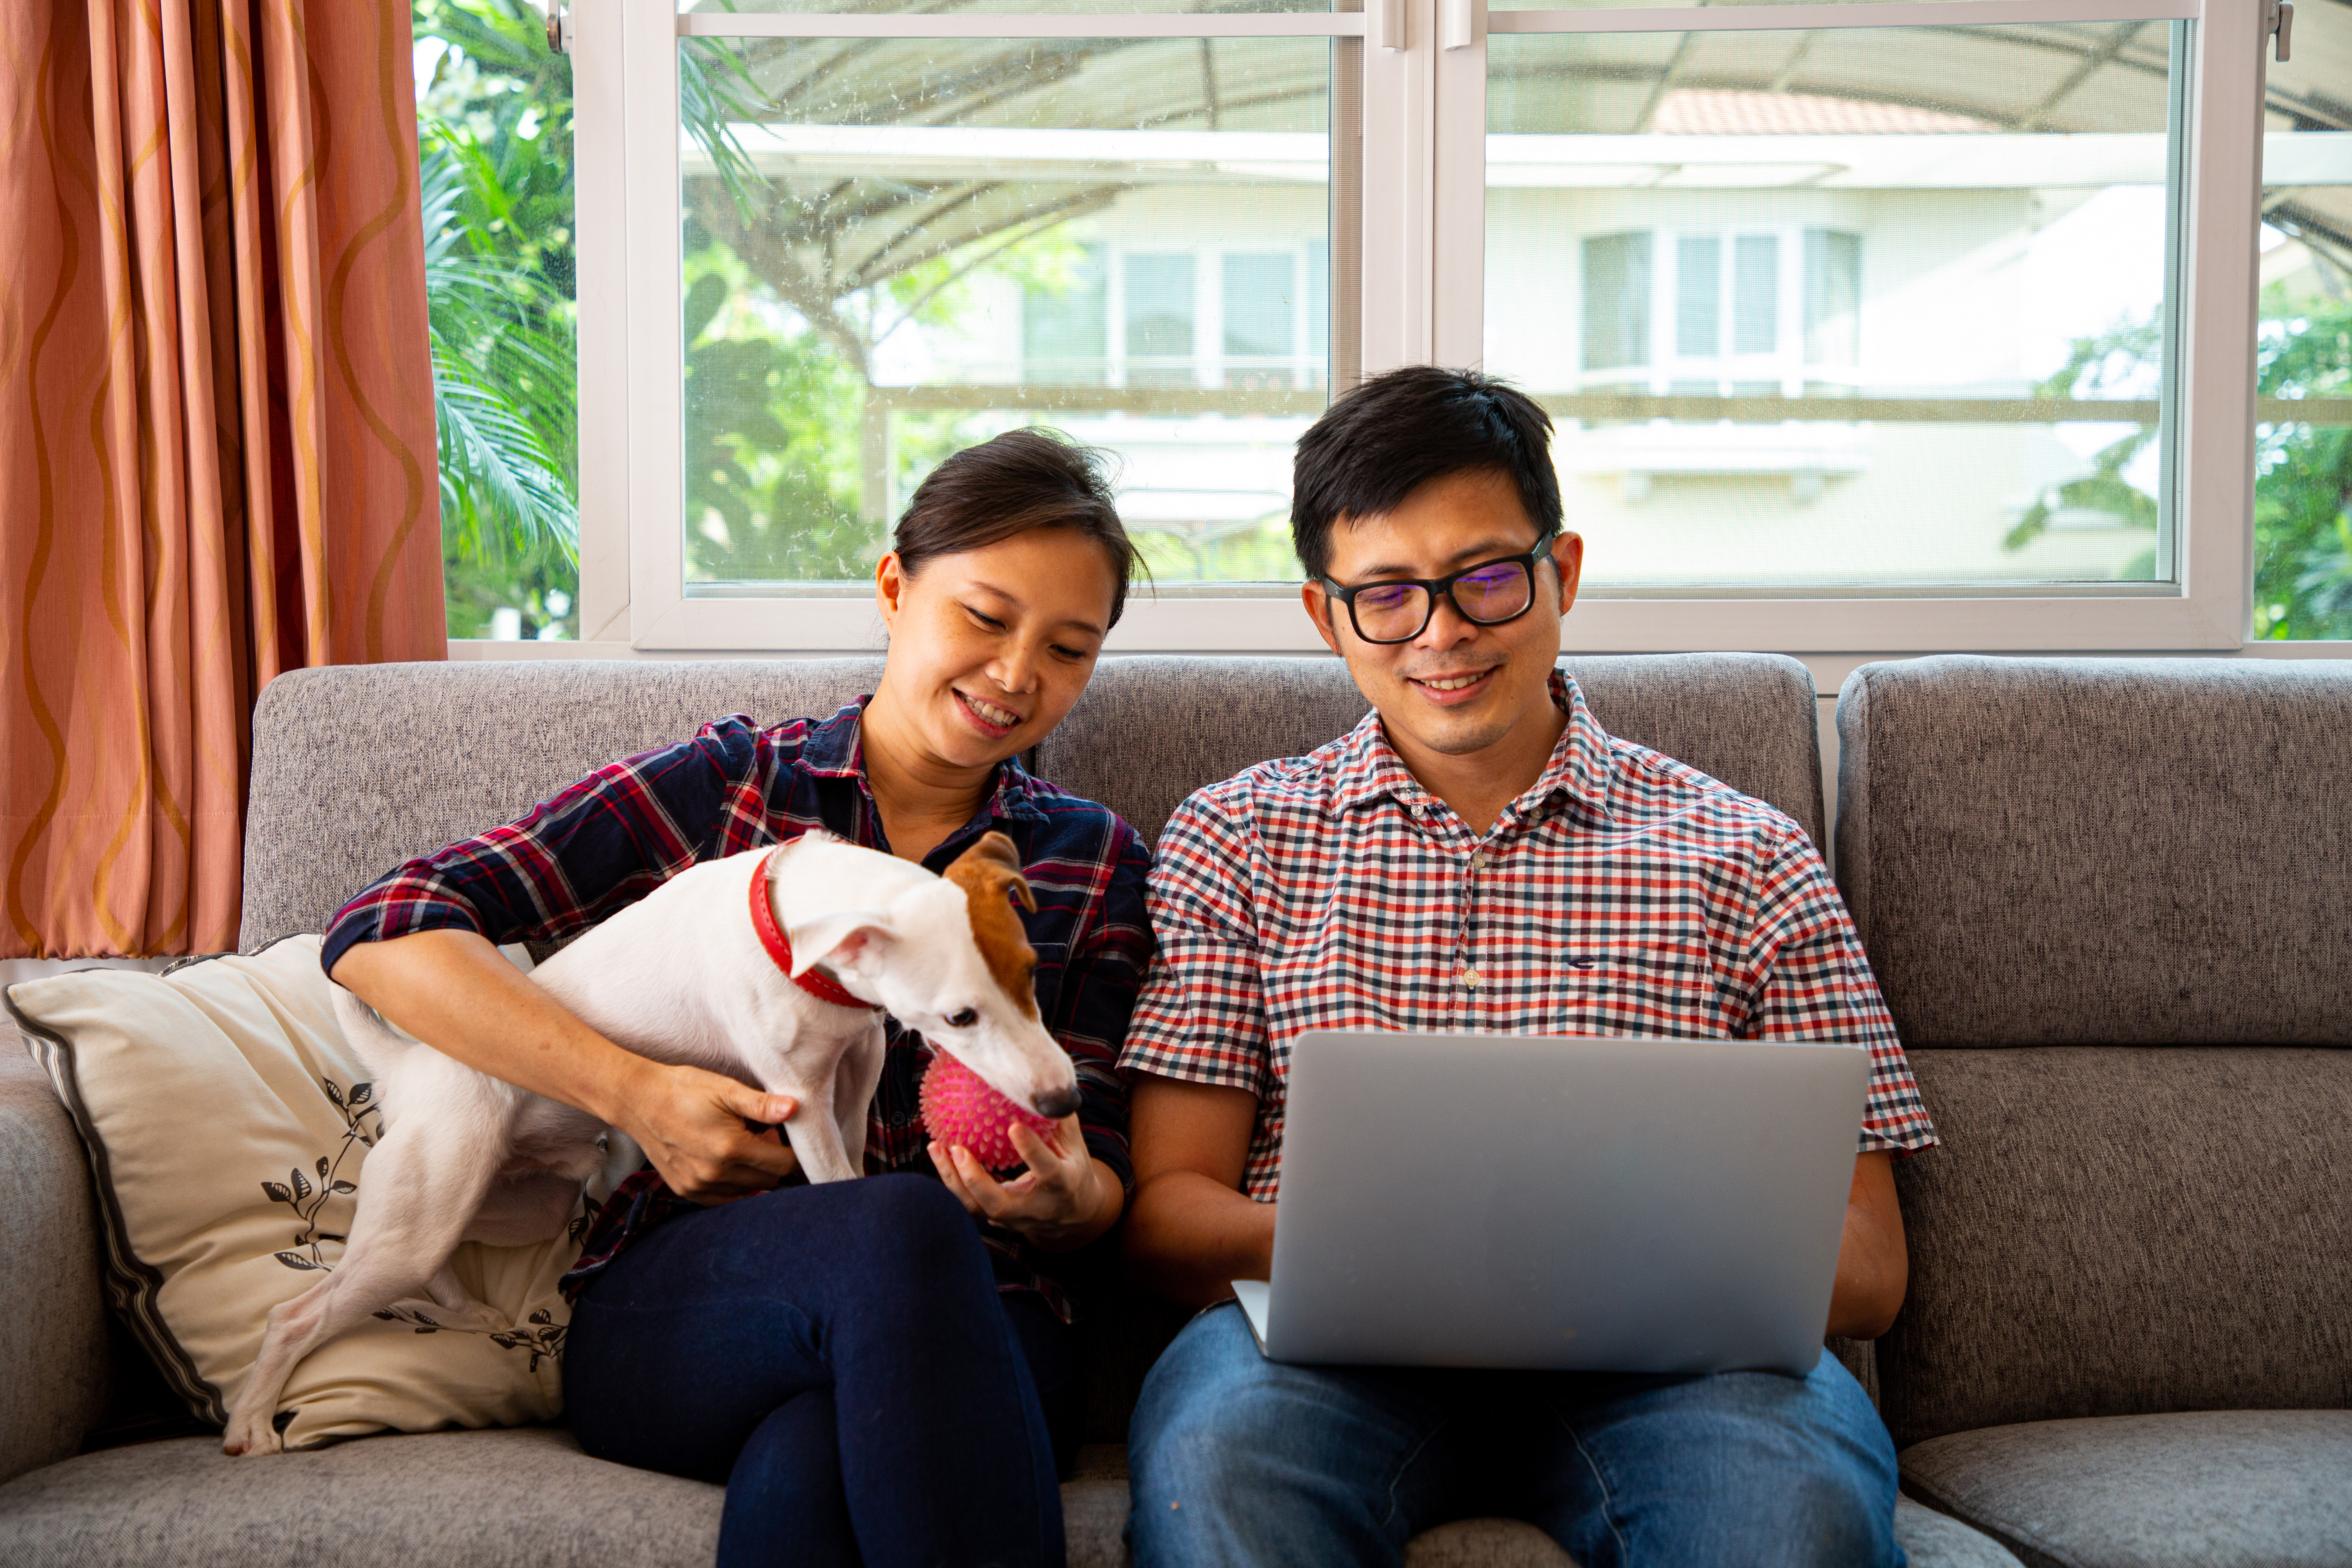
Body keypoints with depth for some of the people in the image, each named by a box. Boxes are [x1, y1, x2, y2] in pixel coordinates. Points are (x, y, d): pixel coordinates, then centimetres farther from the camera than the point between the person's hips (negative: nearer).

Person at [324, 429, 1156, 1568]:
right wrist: (638, 1093, -12)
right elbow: (382, 934, -1)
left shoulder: (1094, 862, 15)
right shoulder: (724, 784, 7)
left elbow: (1101, 1178, 13)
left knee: (804, 1467, -38)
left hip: (968, 1324, 0)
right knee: (902, 1227, -37)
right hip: (668, 1311, 0)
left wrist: (1065, 1197, -13)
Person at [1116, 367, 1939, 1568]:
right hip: (1335, 1343, 0)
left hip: (1655, 1356, 1)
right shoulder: (1234, 842, 15)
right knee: (1215, 1463, -35)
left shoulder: (1745, 861, 13)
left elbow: (1867, 1265, 9)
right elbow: (1165, 1209, 8)